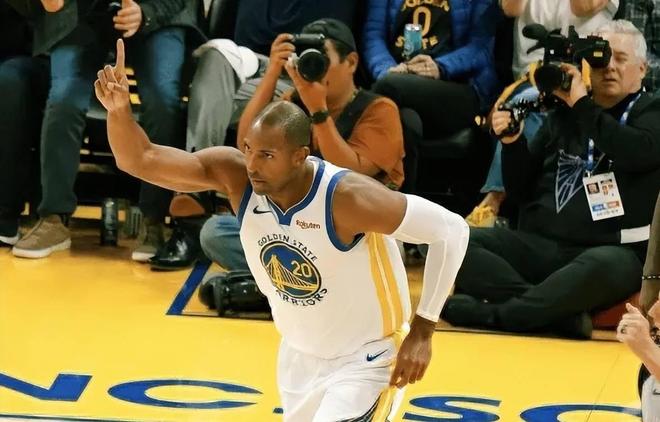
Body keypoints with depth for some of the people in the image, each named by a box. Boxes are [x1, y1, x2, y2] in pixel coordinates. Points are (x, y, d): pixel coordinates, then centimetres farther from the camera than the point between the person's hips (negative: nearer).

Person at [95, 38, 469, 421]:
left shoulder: (346, 197, -31)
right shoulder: (234, 173, -16)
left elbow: (452, 229, -25)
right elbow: (139, 160, -15)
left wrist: (422, 330, -24)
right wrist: (120, 110, -36)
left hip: (365, 361, -6)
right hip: (300, 356, 6)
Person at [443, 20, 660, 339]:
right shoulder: (563, 114, 19)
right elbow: (522, 191, 18)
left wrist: (583, 106, -10)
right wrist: (513, 143, 0)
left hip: (611, 250, -4)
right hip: (538, 244, 5)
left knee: (605, 267, -41)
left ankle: (495, 313, -34)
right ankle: (560, 310, -36)